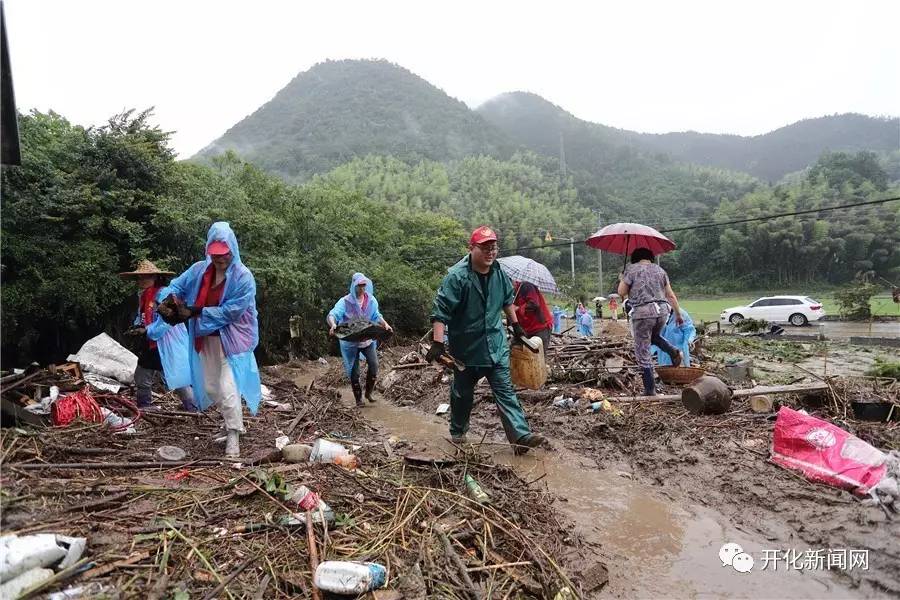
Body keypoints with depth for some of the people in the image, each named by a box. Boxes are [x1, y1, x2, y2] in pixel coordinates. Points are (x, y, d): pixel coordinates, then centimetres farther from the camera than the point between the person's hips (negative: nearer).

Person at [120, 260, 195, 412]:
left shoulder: (164, 293, -17)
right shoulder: (143, 296, 11)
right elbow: (140, 317, 20)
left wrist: (147, 331, -22)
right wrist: (136, 327, 0)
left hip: (168, 346, -9)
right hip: (149, 346, 10)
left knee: (178, 378, -6)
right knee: (141, 377, 19)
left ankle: (193, 409, 3)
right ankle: (144, 406, 37)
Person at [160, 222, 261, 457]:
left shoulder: (243, 277, -17)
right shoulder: (199, 269, 0)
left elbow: (230, 312, -20)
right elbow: (176, 286, 9)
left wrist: (196, 312, -20)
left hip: (231, 340, -7)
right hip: (205, 339, 7)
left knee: (228, 389, -12)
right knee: (210, 388, 17)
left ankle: (233, 437, -2)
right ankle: (231, 423, 37)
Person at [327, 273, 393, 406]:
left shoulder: (371, 300, 0)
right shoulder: (345, 302, -12)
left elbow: (377, 316, 8)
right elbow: (332, 315, -21)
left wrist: (385, 325, -11)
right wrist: (333, 325, -43)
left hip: (367, 339, 2)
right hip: (350, 341, -2)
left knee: (374, 363, -15)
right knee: (354, 371, 5)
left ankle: (368, 392, 6)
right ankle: (358, 399, 21)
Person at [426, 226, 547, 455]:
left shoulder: (499, 273, 1)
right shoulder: (457, 276, -19)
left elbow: (507, 300, 20)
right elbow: (440, 311, -21)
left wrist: (515, 324, 23)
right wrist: (438, 343, -27)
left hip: (496, 345, 4)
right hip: (466, 348, -4)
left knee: (505, 390, 0)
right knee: (462, 393, 13)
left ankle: (521, 436, -3)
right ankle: (457, 432, 34)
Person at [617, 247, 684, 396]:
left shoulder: (631, 269, 2)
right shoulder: (659, 269, 15)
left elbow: (621, 292, -2)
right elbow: (671, 295, 14)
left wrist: (624, 280, 17)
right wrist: (678, 314, 21)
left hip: (643, 312, -5)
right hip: (662, 311, 5)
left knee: (643, 353, 4)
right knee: (654, 336, 33)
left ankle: (650, 390, 6)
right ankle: (673, 350, 5)